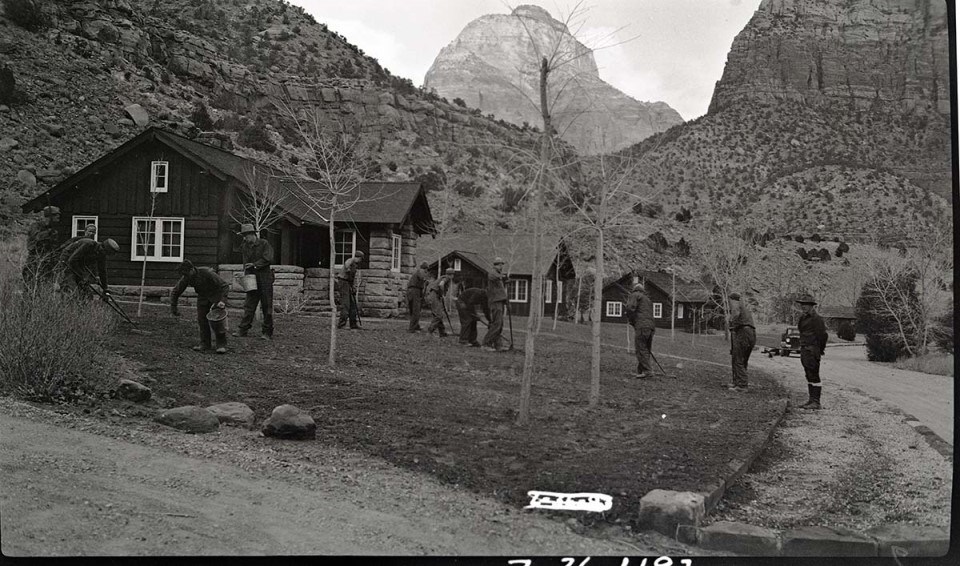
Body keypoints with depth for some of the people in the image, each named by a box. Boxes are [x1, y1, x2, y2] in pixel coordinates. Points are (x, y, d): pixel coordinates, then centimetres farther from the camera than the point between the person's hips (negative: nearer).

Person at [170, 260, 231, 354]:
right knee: (201, 320, -3)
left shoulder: (207, 273, -32)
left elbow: (224, 286, -25)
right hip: (202, 297, 6)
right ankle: (204, 344, 6)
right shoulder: (185, 278, -16)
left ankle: (221, 344, -8)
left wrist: (222, 301, -34)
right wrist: (173, 307, -4)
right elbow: (175, 292, 0)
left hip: (216, 295, -6)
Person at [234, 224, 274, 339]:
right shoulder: (244, 246, 9)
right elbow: (245, 261, 16)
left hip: (265, 279, -4)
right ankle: (242, 330, 5)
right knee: (249, 306, 3)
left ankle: (267, 332, 7)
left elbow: (268, 259, -13)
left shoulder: (264, 244, -6)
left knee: (267, 307, 0)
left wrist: (254, 264, -15)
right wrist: (245, 272, 0)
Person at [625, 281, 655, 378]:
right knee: (645, 350, 7)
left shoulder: (635, 295, 6)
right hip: (651, 326, 8)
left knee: (641, 349, -8)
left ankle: (647, 370, -15)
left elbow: (630, 308, -10)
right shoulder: (648, 299, 30)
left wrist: (630, 320, 4)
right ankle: (640, 372, 6)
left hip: (641, 326, -8)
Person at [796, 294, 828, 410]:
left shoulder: (816, 318, -13)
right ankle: (811, 399, 19)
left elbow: (823, 334, -15)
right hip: (804, 350, 10)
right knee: (809, 376, 13)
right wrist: (802, 348, 15)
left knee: (814, 376, -7)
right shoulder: (803, 318, 15)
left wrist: (820, 350, -8)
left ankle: (816, 402, -5)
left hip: (812, 351, -10)